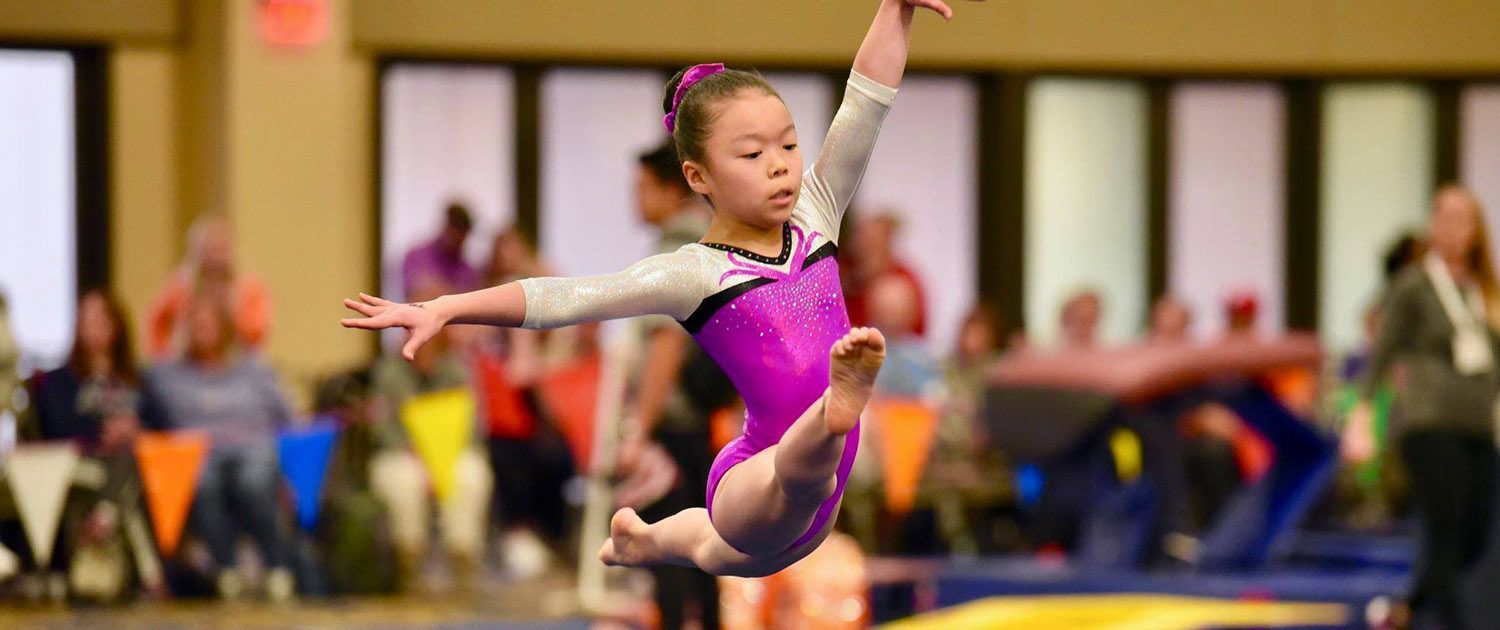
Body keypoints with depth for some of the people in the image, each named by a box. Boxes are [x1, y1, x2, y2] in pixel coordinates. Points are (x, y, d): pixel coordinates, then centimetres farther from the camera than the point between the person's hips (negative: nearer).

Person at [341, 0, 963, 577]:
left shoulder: (813, 219, 2)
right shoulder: (695, 275, -14)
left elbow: (865, 104, 1)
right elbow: (563, 297, -21)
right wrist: (441, 309, -30)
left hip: (809, 489, 7)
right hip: (756, 480, -7)